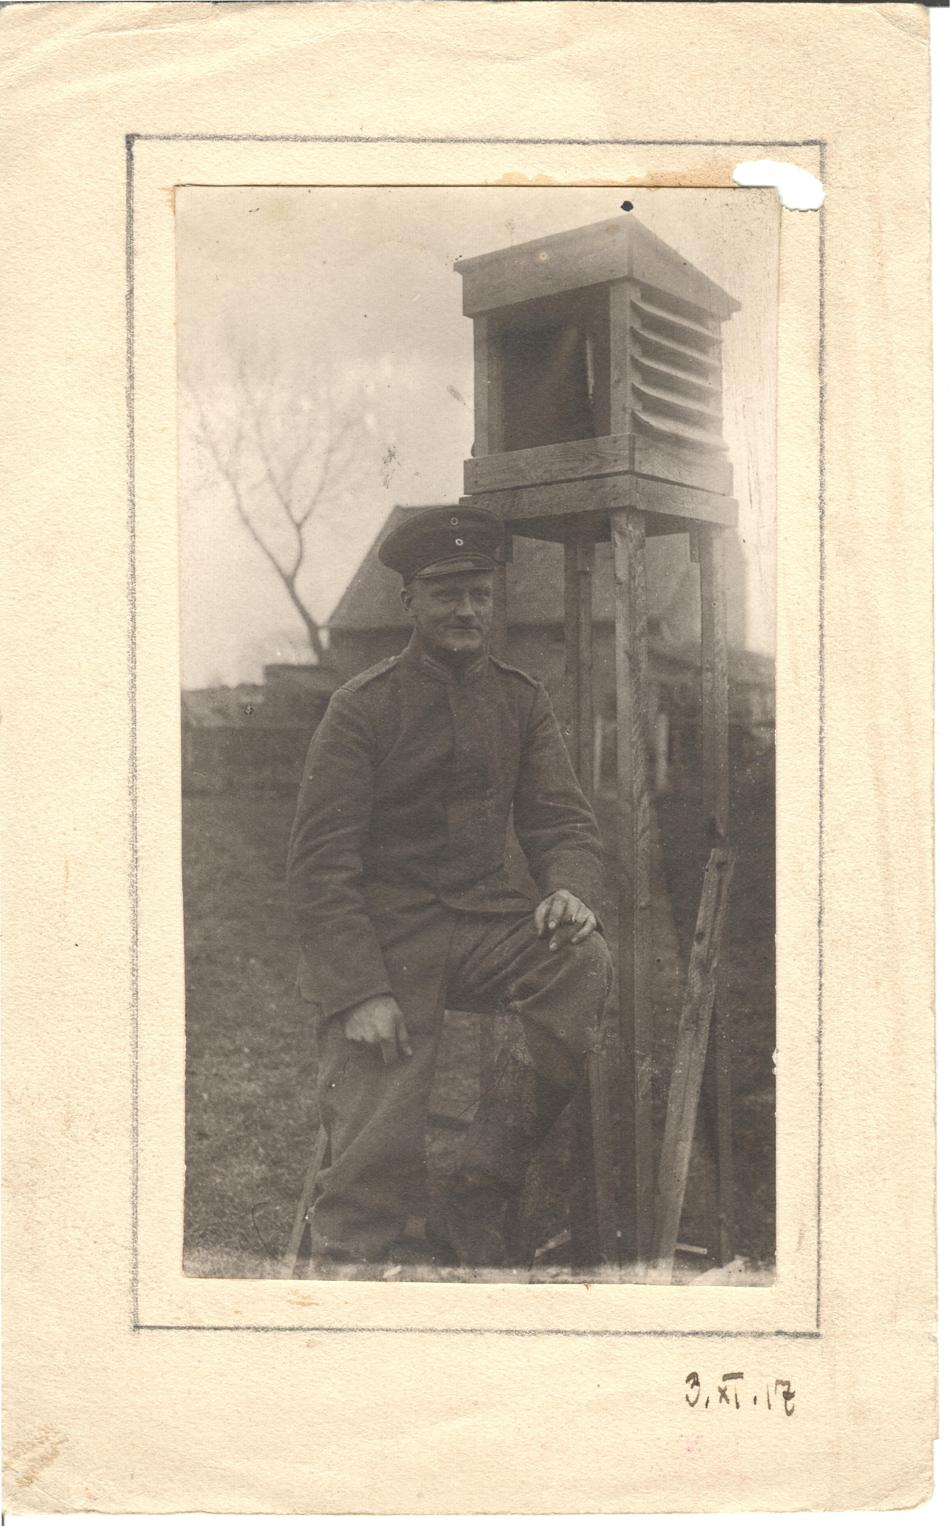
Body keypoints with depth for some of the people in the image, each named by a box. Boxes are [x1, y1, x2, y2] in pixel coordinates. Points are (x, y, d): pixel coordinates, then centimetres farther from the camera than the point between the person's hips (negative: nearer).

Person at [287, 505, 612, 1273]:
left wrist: (570, 891, -16)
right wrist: (361, 993, -18)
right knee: (375, 1162, -13)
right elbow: (320, 864, -8)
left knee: (587, 963, -26)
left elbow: (564, 818, 8)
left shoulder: (521, 699, 8)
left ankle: (475, 1202, -17)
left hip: (488, 917, 4)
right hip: (386, 932, -3)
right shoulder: (362, 708, -5)